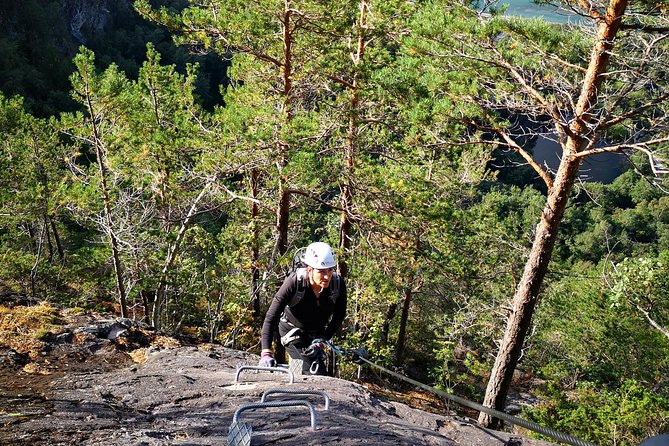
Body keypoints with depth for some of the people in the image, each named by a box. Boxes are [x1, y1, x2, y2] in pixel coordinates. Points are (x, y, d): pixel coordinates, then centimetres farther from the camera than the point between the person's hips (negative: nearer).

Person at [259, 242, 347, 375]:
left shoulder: (338, 284, -25)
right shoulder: (294, 282, -33)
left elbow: (339, 317, -9)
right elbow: (271, 318, -34)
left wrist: (322, 340, -19)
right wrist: (266, 353, -44)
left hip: (317, 332, 4)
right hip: (292, 330, -4)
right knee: (317, 374, -18)